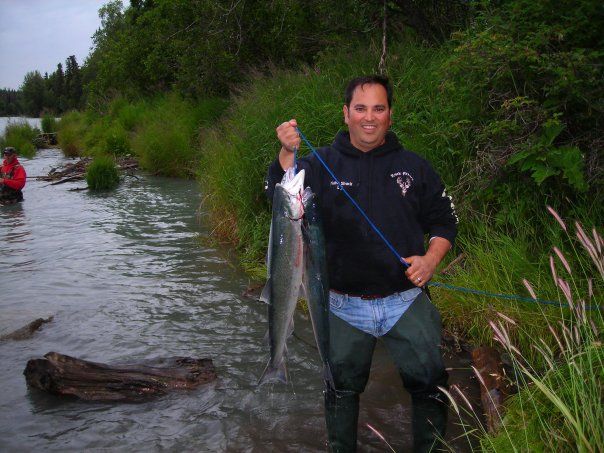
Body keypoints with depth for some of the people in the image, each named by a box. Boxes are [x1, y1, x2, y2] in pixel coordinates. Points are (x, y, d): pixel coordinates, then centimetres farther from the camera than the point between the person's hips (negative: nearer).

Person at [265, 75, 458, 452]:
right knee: (342, 388, 17)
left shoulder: (414, 167, 2)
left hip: (407, 302, 1)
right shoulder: (322, 164, -2)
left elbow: (445, 221, 9)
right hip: (345, 307, 0)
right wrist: (287, 155, -34)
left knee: (429, 383, 9)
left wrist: (432, 258, -9)